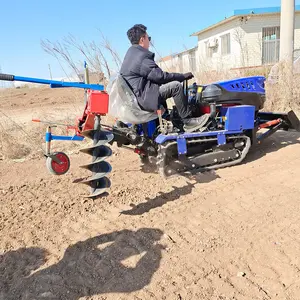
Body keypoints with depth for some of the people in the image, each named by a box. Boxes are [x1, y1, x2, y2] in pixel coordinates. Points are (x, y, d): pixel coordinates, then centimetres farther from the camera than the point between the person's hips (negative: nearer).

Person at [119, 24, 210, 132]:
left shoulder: (131, 53, 14)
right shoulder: (141, 57, -17)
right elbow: (160, 76, -18)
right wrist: (183, 76, -7)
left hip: (138, 95, 11)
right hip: (143, 98, -11)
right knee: (176, 86, -18)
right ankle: (188, 121, -9)